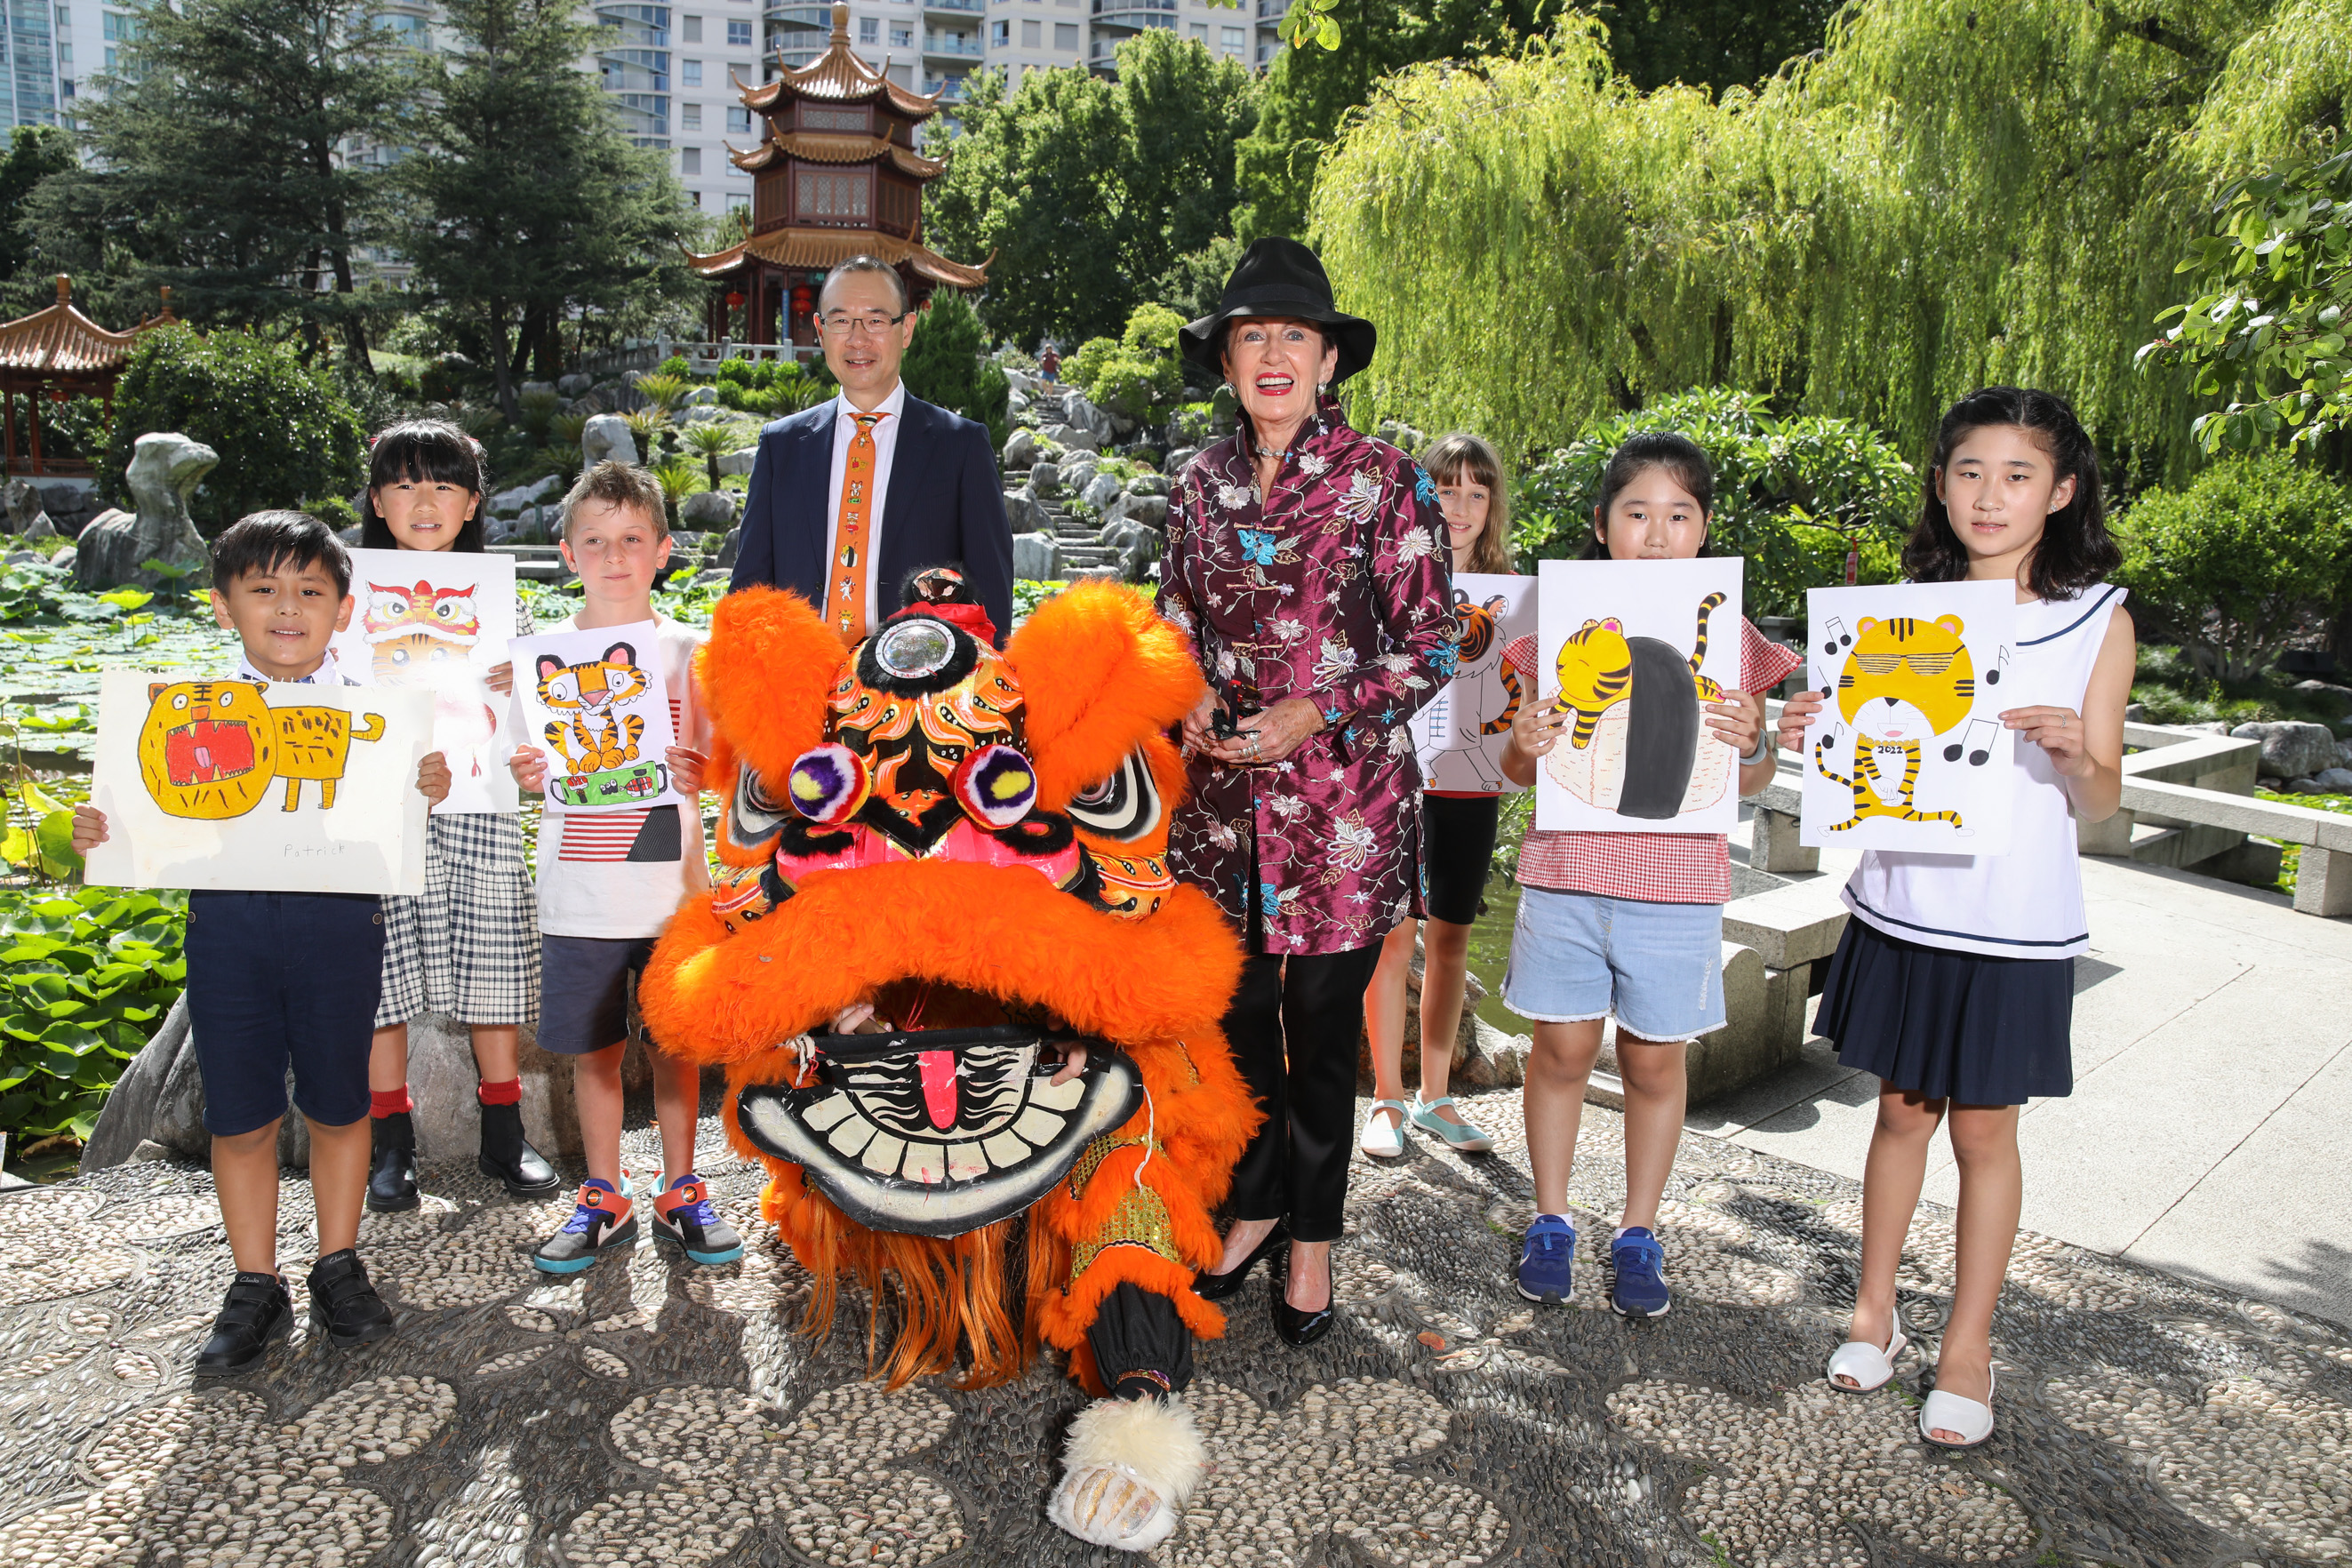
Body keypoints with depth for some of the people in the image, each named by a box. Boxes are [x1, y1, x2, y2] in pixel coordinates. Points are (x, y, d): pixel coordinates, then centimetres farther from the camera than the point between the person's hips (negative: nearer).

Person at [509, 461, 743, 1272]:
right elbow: (528, 766, 11)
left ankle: (681, 1192, 23)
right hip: (578, 896, 1)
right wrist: (523, 774, -11)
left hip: (670, 891, -1)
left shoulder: (688, 650, 2)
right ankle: (604, 1199, 24)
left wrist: (691, 769, -19)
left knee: (674, 1045, 8)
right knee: (592, 1050, 9)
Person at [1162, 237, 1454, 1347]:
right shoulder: (1202, 482, 9)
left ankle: (1311, 1237, 27)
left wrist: (1316, 714, -15)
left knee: (1322, 1024, 6)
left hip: (1342, 798, -3)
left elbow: (1427, 645, -3)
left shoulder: (1383, 480, -4)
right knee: (1236, 1014, 11)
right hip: (1221, 797, 4)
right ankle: (1256, 1204, 34)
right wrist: (1189, 700, -2)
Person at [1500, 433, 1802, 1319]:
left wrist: (1750, 745, -16)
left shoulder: (1728, 635, 1)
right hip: (1566, 871, 0)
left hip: (1677, 880, 0)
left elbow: (1749, 785, 6)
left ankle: (1638, 1235, 29)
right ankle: (1551, 1222, 28)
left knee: (1654, 1058, 9)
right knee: (1563, 1048, 8)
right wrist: (1524, 746, -17)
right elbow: (1519, 770, 6)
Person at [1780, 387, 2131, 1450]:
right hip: (1903, 906, 2)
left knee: (1983, 1126, 7)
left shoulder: (2099, 620, -2)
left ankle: (1968, 1346, 24)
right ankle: (1874, 1312, 29)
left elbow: (2101, 802, -1)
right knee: (1902, 1111, 12)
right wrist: (1812, 739, -12)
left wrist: (2072, 756, -22)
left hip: (2017, 922, -2)